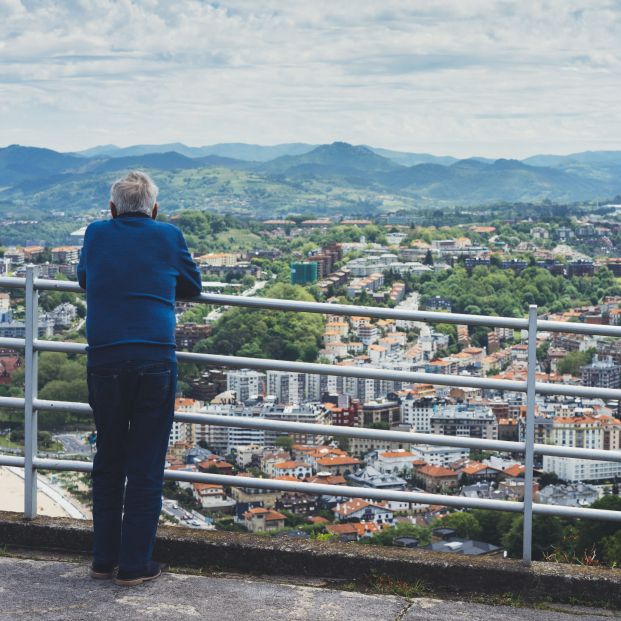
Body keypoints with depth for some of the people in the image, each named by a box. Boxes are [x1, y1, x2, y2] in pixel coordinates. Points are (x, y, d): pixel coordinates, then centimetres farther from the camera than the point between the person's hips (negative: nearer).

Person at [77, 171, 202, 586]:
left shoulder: (96, 235, 9)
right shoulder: (169, 237, 5)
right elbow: (193, 286, 20)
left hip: (105, 361, 2)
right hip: (156, 361, -2)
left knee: (108, 462, 16)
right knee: (146, 468, 4)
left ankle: (104, 559, 21)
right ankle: (134, 564, 8)